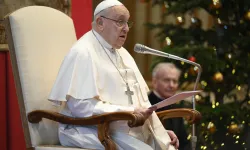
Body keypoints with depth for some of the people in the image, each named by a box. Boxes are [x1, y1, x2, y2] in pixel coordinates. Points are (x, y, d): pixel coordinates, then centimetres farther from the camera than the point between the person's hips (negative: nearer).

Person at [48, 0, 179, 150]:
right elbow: (81, 106, -19)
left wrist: (160, 130, 5)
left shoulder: (121, 52, 19)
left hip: (133, 132, 8)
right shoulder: (83, 53, -9)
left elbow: (140, 100, 20)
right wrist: (130, 112, -21)